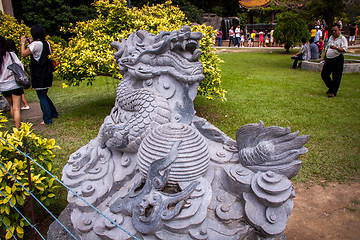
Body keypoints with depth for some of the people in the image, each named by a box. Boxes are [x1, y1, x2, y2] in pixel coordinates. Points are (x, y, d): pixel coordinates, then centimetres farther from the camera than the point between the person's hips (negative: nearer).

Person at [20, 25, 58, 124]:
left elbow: (24, 54, -16)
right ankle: (54, 113, 28)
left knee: (42, 97, 0)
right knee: (44, 95, 21)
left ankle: (47, 119, 4)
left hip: (39, 74, -7)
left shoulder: (35, 44, -15)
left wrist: (23, 43, 1)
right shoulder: (47, 43, 6)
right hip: (47, 73, 7)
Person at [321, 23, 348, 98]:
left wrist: (336, 48, -31)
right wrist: (324, 56, 21)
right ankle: (331, 87, 27)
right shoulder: (330, 37, 17)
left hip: (337, 60, -7)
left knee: (336, 77, -3)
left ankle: (333, 92, 7)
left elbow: (344, 49, -16)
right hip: (328, 59, 7)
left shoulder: (343, 39, -4)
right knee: (324, 74, 8)